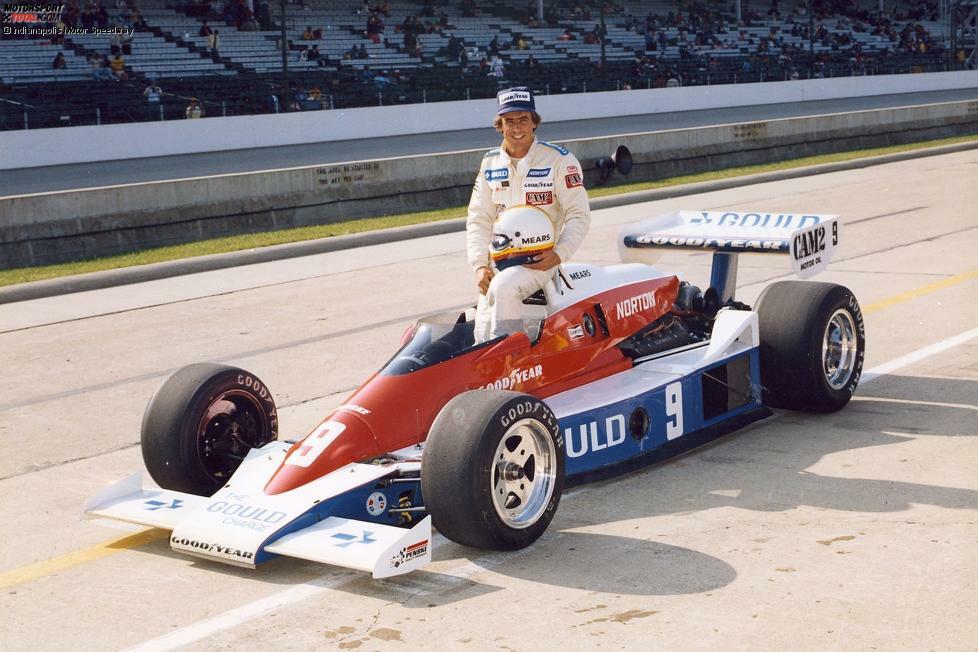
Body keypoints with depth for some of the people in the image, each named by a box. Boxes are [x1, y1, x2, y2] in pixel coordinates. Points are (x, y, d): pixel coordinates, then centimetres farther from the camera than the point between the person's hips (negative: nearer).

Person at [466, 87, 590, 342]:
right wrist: (479, 265, -3)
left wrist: (558, 255, -18)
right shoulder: (490, 163, 11)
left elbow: (579, 214, -4)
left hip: (541, 259, -5)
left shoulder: (560, 159, -3)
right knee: (483, 335, -12)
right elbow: (479, 218, 11)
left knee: (502, 288, -35)